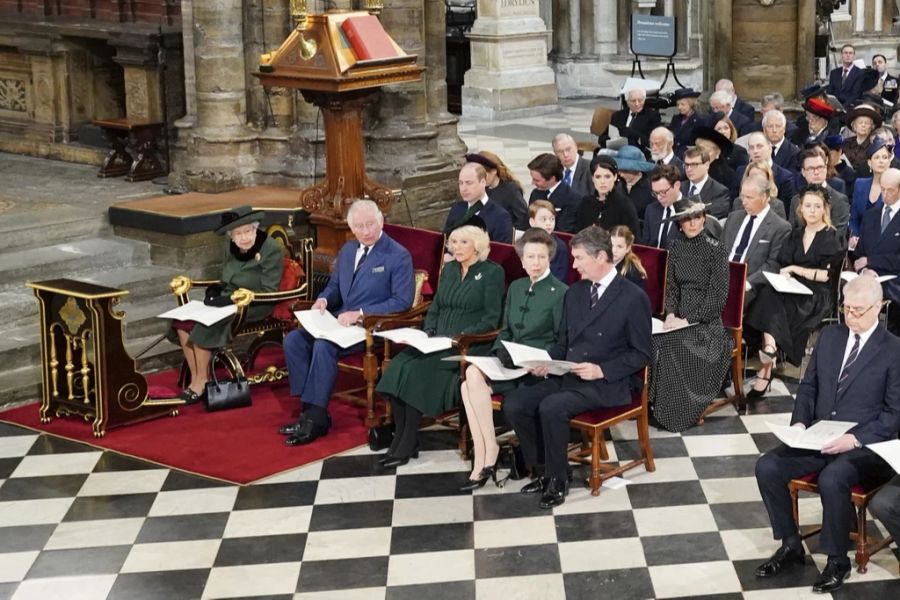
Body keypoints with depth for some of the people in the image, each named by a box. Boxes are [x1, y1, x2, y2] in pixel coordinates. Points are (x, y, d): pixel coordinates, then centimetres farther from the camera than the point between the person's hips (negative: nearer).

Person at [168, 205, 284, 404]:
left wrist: (232, 298, -23)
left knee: (203, 327, -26)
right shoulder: (232, 248, 7)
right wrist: (214, 291, -5)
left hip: (254, 307, -7)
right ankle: (195, 378, -7)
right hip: (228, 301, 7)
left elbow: (269, 292, -16)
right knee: (183, 323, -14)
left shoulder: (270, 250, -14)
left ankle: (201, 383, -11)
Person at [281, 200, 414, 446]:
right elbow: (334, 285, 25)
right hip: (340, 320, 8)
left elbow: (402, 301, -13)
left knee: (324, 345, -31)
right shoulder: (347, 250, 15)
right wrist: (323, 300, 0)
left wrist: (360, 314, -20)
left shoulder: (399, 256, -8)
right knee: (293, 340, -13)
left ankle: (316, 419, -23)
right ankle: (309, 409, -11)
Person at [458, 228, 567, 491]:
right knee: (468, 385, -24)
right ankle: (482, 460, -24)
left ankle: (489, 451, -17)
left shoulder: (560, 293, -3)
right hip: (510, 362, 6)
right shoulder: (516, 287, 18)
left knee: (474, 374, -27)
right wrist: (498, 356, 1)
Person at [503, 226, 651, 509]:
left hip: (607, 384, -7)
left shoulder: (634, 298, -8)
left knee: (551, 408, -32)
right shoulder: (574, 292, 13)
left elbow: (641, 354, -7)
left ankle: (557, 478, -11)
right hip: (566, 376, 7)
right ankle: (542, 469, 3)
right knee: (513, 404, -13)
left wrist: (601, 370, -19)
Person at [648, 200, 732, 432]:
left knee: (672, 345, -30)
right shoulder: (676, 248, 10)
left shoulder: (716, 251, -5)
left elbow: (718, 297, -9)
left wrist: (687, 320, -15)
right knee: (653, 342, -26)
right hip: (680, 319, 4)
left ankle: (676, 414, -17)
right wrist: (671, 314, -6)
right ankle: (657, 407, -16)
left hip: (706, 321, -4)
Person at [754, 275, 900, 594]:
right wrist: (799, 422, -3)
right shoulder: (830, 335, 10)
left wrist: (855, 439, -20)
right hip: (818, 436, 6)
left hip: (865, 445, -6)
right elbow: (808, 386, 16)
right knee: (767, 467, -17)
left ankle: (837, 561, -14)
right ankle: (791, 546, 1)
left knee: (831, 479, -36)